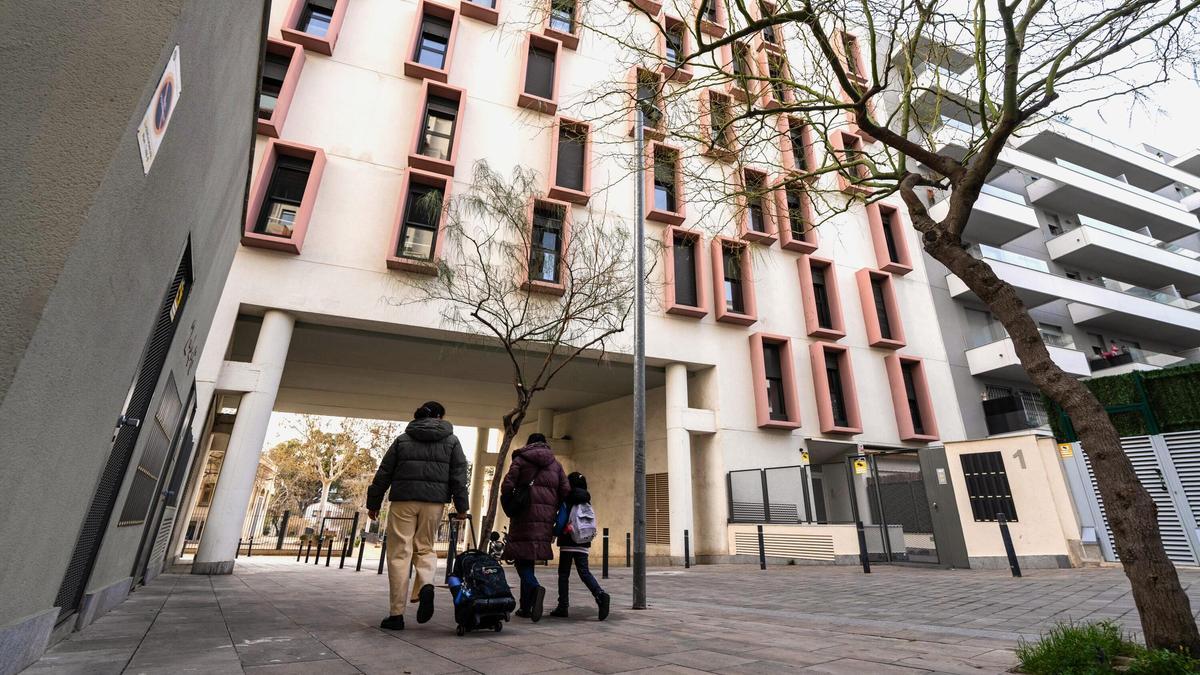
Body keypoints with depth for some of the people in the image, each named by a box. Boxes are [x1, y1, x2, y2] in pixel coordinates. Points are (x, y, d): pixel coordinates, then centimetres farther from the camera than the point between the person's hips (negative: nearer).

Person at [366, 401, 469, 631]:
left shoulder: (403, 439, 10)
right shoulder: (451, 441, 8)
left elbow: (383, 474, 10)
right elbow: (459, 475, 3)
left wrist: (373, 503, 17)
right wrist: (461, 506, 5)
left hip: (403, 500, 0)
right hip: (434, 502, 0)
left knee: (399, 553, 6)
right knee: (425, 547, 16)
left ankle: (397, 614, 6)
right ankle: (426, 584, -12)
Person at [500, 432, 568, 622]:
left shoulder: (520, 459, 4)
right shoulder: (556, 464, 14)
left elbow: (507, 486, -6)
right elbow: (566, 491, 6)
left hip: (525, 515, -4)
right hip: (546, 518, 4)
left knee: (521, 558, -1)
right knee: (529, 559, 13)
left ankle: (535, 588, -27)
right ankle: (525, 606, 16)